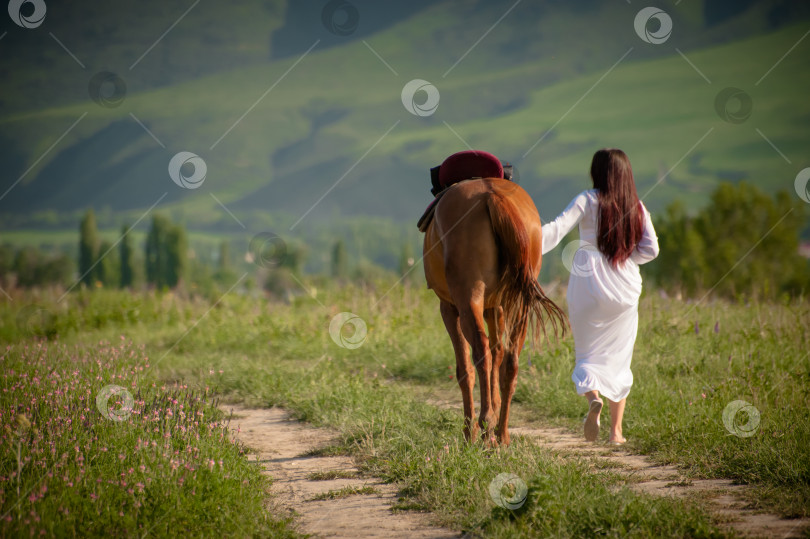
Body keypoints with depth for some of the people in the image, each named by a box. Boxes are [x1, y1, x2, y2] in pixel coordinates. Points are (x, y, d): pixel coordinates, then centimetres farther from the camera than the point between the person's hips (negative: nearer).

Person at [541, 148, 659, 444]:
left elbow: (556, 229, -18)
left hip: (588, 283, -2)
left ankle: (593, 396, -23)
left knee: (588, 355, 10)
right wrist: (623, 259, 10)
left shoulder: (587, 201, -6)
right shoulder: (637, 208, 2)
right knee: (618, 358, 14)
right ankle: (616, 431, 11)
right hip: (625, 289, 2)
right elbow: (650, 249, -4)